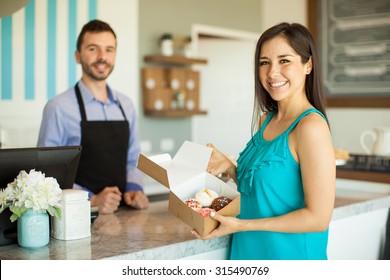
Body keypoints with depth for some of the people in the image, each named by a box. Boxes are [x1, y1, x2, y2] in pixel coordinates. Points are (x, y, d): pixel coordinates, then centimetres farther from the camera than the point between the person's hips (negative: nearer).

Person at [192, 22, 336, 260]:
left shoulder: (311, 126, -21)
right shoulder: (265, 120, 3)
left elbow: (318, 217, -22)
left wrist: (241, 225, -20)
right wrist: (229, 168, -5)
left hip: (289, 256, -7)